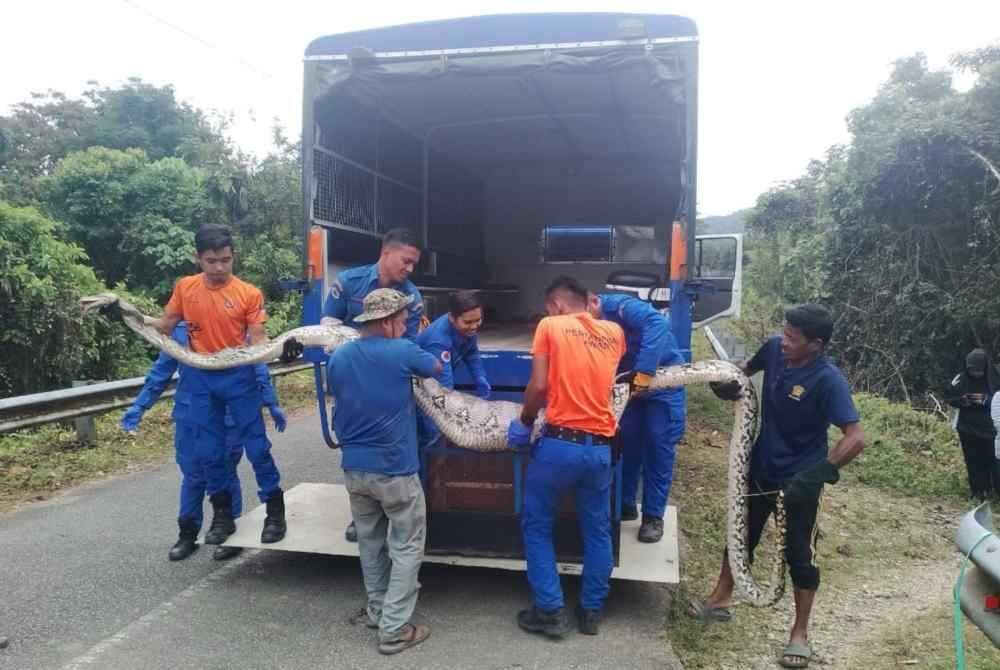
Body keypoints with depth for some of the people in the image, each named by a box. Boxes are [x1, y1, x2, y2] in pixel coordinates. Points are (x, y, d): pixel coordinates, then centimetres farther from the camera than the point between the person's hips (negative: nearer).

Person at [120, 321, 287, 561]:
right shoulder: (179, 331, 2)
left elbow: (257, 367, -1)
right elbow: (161, 371, 8)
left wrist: (272, 405, 0)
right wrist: (139, 406, 5)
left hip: (229, 417, -2)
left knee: (226, 475, 9)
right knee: (192, 477, 12)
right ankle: (188, 534, 28)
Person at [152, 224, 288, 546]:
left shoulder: (249, 293, -8)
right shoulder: (184, 288, 1)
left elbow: (258, 339, -8)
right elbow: (165, 326, 12)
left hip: (239, 377, -3)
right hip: (199, 379, 3)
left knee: (257, 446, 1)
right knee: (208, 452, 10)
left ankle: (275, 511, 15)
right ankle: (223, 515, 25)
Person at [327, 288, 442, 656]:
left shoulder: (338, 358, 2)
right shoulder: (402, 352, -14)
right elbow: (436, 368, 6)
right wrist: (436, 358, 27)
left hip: (354, 468, 6)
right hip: (395, 469, -5)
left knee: (369, 541, 22)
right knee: (406, 548, 7)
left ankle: (377, 610, 34)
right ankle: (394, 629, 8)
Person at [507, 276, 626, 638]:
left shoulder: (550, 326, -2)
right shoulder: (614, 332, 10)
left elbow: (538, 386, -6)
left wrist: (525, 422, 8)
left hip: (560, 443, -4)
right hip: (600, 447, 4)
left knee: (536, 526, 13)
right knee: (598, 531, 18)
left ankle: (549, 611, 15)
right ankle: (591, 611, 27)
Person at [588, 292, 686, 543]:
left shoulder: (618, 306, -28)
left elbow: (657, 323, -45)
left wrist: (645, 371, -48)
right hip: (629, 385, 6)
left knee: (658, 448, -1)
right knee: (626, 443, 8)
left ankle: (653, 516, 10)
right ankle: (625, 505, 24)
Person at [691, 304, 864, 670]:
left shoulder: (829, 381, -26)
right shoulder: (774, 349, -10)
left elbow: (855, 438, -30)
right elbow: (749, 368, 12)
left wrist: (819, 473, -41)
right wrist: (731, 382, -10)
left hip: (801, 475, -6)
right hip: (762, 464, 6)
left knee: (799, 552, 6)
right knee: (743, 532, 19)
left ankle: (800, 633, 24)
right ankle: (721, 600, 38)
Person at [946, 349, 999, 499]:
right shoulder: (961, 378, -5)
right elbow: (949, 397, 3)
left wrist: (986, 400, -24)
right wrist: (961, 401, -16)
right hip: (968, 427, 1)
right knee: (973, 460, 6)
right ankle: (978, 490, 16)